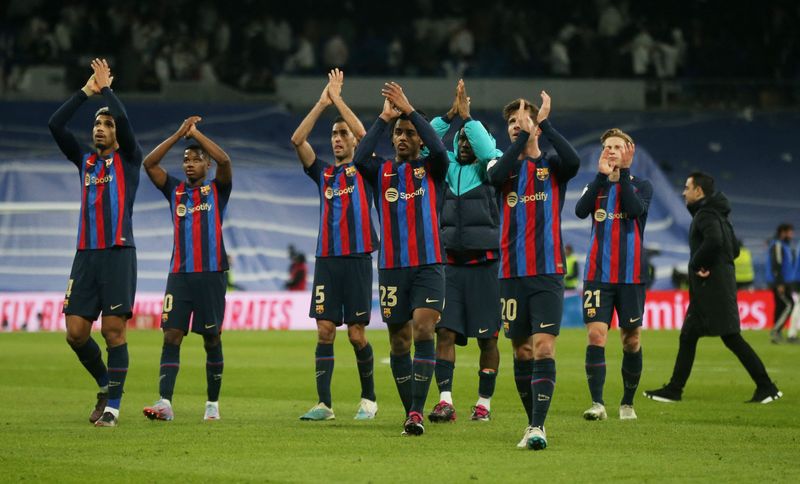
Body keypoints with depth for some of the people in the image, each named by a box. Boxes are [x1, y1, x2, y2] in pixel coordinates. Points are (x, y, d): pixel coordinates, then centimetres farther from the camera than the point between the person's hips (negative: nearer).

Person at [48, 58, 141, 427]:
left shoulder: (128, 159, 5)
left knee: (113, 330, -7)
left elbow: (124, 120, -13)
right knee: (76, 331, -1)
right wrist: (86, 91, 5)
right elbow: (55, 125, 6)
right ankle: (106, 385, 21)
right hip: (85, 255, 5)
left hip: (118, 255, -5)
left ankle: (113, 404, -1)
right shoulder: (85, 160, 16)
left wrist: (105, 87, -2)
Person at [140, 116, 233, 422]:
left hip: (211, 275, -2)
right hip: (179, 275, 2)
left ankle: (213, 404, 12)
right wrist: (179, 134, -2)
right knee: (171, 336, -9)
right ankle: (165, 403, -17)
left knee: (211, 339, 3)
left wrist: (196, 133, -6)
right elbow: (149, 164, 2)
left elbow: (224, 161, -13)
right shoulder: (175, 190, 13)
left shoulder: (217, 190, 6)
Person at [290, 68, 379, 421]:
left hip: (357, 260, -3)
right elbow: (297, 140, 2)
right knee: (324, 331, -3)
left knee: (356, 334, -3)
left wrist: (337, 99, -8)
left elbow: (364, 135, -11)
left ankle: (369, 398, 13)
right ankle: (324, 403, -4)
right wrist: (322, 103, -3)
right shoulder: (323, 174, 14)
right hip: (326, 260, 3)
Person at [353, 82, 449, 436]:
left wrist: (410, 110, -18)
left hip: (428, 265, -2)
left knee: (423, 330, -17)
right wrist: (384, 117, -15)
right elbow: (359, 157, -13)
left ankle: (417, 411, -22)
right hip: (392, 267, 2)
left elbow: (440, 149, -18)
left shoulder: (431, 169, 5)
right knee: (399, 341, 5)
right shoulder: (381, 171, 8)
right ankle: (409, 411, 16)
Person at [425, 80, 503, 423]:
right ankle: (445, 402, -9)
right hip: (451, 262, 3)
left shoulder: (488, 171, 0)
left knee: (487, 338, 2)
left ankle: (484, 403, 10)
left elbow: (488, 149, -20)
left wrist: (466, 115, -17)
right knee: (445, 332, -6)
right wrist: (450, 114, -8)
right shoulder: (447, 166, 11)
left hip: (483, 263, -3)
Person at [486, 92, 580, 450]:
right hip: (512, 273, 3)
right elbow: (495, 176, -15)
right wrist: (523, 136, -15)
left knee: (543, 348, -14)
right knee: (521, 351, 7)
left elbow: (574, 161, -19)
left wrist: (544, 124, -14)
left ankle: (537, 428, -19)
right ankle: (532, 422, 20)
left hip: (548, 273, -3)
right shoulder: (503, 164, 10)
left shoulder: (552, 166, 5)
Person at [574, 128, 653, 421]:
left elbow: (635, 209, -16)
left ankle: (627, 403, 16)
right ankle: (597, 404, -13)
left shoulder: (641, 186, 5)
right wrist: (602, 175, -15)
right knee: (596, 335, -12)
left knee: (631, 340, 4)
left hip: (631, 274, -1)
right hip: (598, 274, 1)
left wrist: (623, 172, -13)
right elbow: (581, 210, -9)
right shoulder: (596, 185, 11)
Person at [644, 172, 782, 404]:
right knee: (688, 337, 10)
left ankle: (766, 387, -8)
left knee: (731, 337, -9)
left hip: (714, 287, -10)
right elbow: (734, 249, 21)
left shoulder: (706, 215, -12)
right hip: (708, 289, 10)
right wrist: (704, 264, 10)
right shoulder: (718, 215, 19)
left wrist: (697, 264, -17)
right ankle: (674, 389, 12)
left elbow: (714, 241, -32)